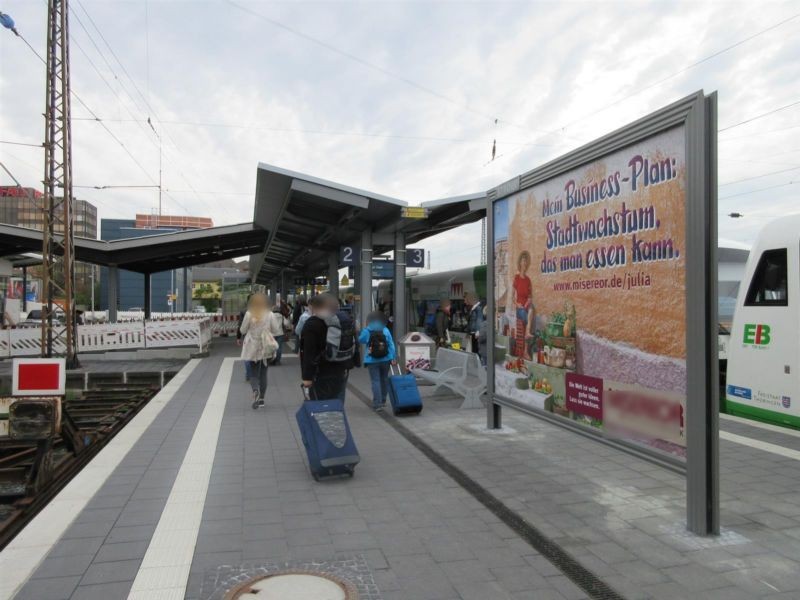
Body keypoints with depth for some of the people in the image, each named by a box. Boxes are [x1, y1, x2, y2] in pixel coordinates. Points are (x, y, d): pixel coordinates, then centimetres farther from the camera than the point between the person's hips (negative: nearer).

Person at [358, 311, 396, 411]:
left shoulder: (366, 331, -8)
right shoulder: (385, 330, -2)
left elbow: (360, 340, 8)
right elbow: (391, 344, -4)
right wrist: (394, 358, -1)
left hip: (372, 360, -2)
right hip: (385, 359, 3)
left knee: (375, 381, -1)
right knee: (384, 379, 17)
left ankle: (377, 404, -6)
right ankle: (383, 400, 30)